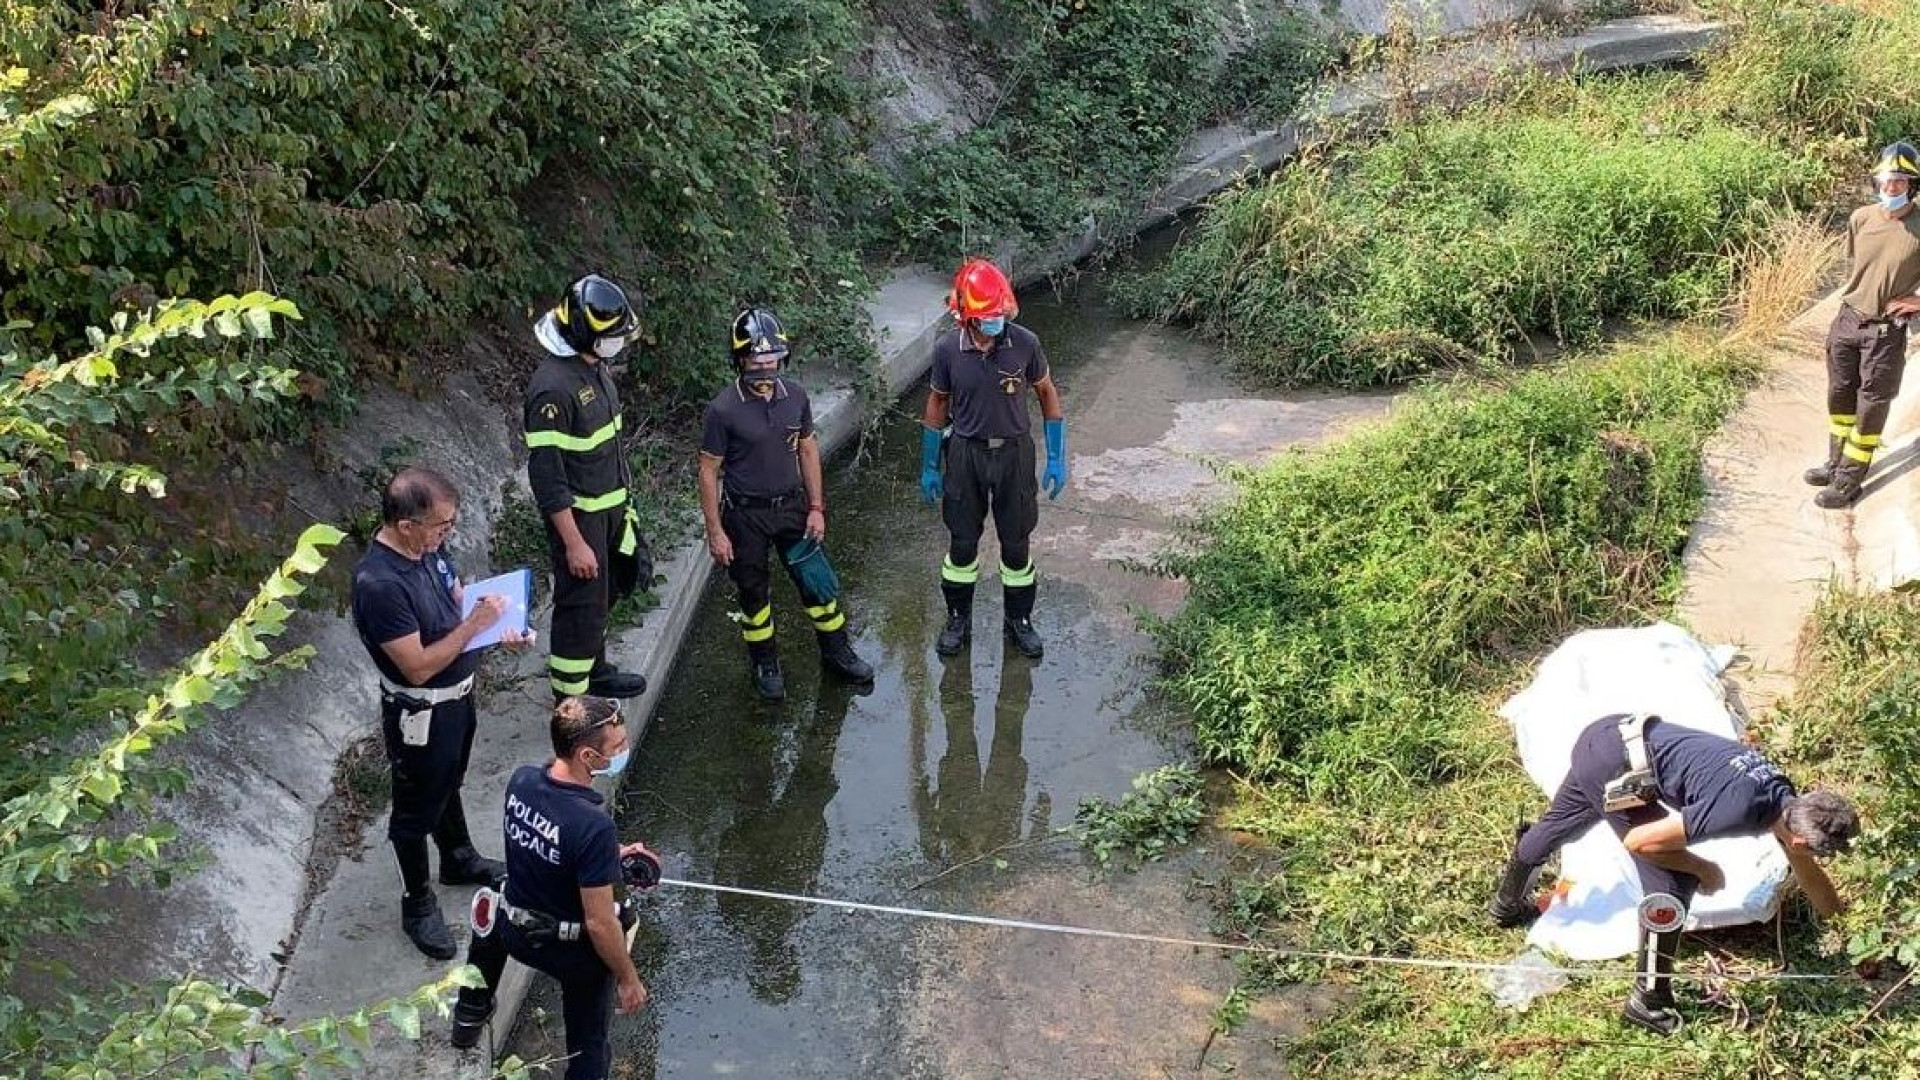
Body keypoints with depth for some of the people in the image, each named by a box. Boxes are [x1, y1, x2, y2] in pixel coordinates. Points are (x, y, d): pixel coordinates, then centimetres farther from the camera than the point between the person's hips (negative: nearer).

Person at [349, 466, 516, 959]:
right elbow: (418, 667, -31)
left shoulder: (427, 548, -10)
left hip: (457, 694, 8)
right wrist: (474, 625, -28)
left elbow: (457, 596, 9)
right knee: (417, 807, 14)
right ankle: (417, 904, 33)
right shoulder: (380, 584, -35)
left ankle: (459, 859, 53)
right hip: (420, 714, -8)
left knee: (448, 784, 30)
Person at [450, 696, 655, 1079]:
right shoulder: (595, 826, -37)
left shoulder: (521, 780, -17)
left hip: (515, 931, 6)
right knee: (587, 1043, 21)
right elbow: (600, 923, -29)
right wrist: (629, 978, -13)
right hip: (573, 949, -6)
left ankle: (469, 1017, 60)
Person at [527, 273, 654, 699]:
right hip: (578, 516, -9)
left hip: (611, 507, 9)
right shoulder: (553, 387, -27)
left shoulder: (595, 367, 2)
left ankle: (594, 671, 43)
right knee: (581, 608, 1)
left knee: (602, 596, 24)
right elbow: (546, 476, -25)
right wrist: (574, 544, -24)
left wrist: (624, 501, 20)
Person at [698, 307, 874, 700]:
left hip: (791, 507, 4)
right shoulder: (724, 409, -17)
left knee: (819, 582, 9)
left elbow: (807, 450, 7)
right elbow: (708, 472, -11)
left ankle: (836, 652, 29)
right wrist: (715, 532, -11)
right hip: (745, 516, -4)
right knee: (754, 593, 11)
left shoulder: (795, 396, -4)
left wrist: (816, 507, 5)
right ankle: (765, 664, 30)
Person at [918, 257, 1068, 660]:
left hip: (1013, 453, 0)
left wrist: (1057, 459, -1)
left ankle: (1020, 620, 31)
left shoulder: (1024, 344, -16)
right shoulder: (947, 349, -13)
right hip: (965, 455, 0)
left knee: (1016, 543, 11)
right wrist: (929, 468, 6)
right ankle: (958, 619, 31)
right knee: (962, 543, 12)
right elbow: (937, 404, 1)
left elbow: (1047, 395, -1)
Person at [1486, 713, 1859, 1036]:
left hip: (1610, 734, 9)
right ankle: (1649, 1002, 10)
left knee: (1559, 822, 32)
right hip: (1617, 762, -9)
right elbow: (1639, 842, -16)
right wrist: (1703, 869, -4)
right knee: (1673, 883, -3)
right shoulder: (1738, 811, -23)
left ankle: (1507, 903, 58)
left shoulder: (1784, 800, 4)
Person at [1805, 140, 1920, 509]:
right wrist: (1858, 297, 13)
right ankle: (1837, 464, 33)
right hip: (1847, 320, 5)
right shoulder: (1861, 218, -3)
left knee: (1870, 408, 4)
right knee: (1840, 396, 17)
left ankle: (1849, 482, 12)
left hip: (1886, 331, -5)